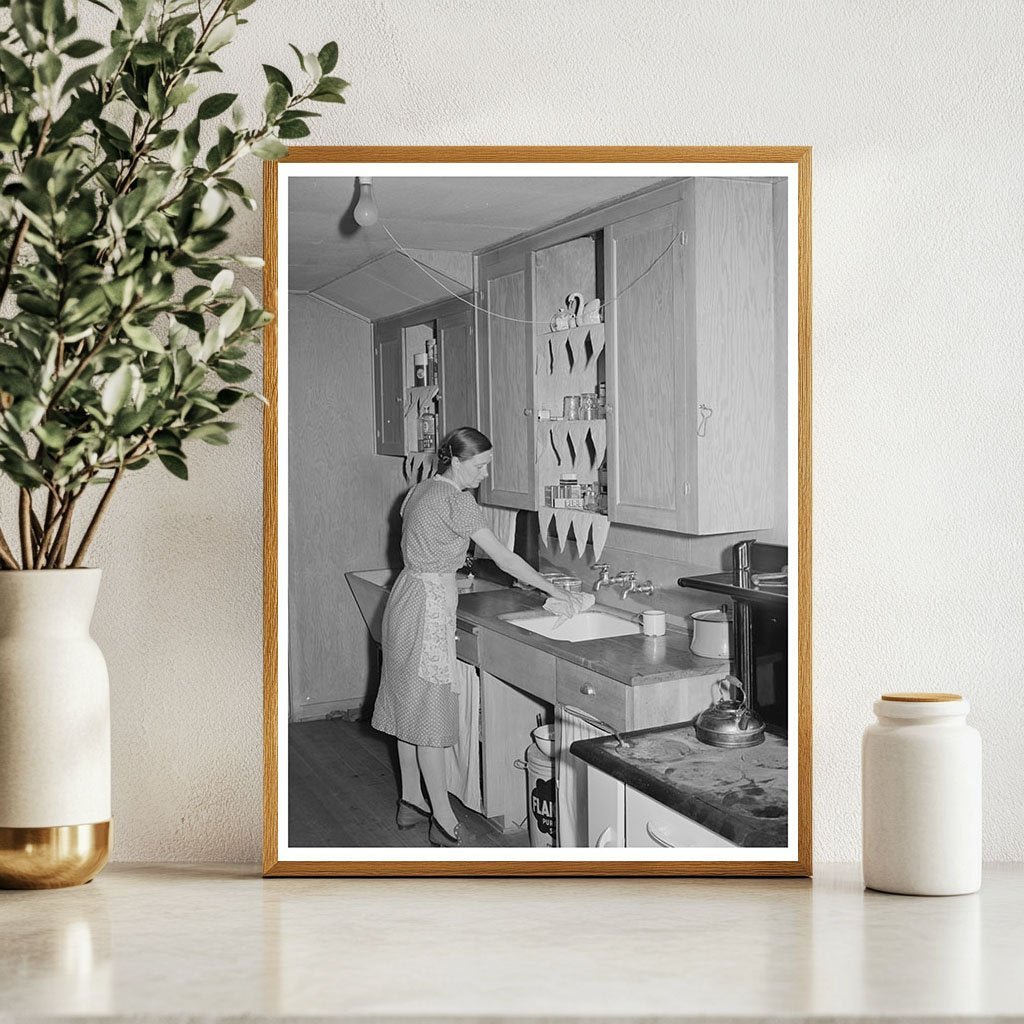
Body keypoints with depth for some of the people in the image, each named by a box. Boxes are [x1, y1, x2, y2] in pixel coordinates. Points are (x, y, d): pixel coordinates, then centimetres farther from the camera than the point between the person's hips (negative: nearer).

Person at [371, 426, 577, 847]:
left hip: (406, 602, 9)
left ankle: (410, 802, 23)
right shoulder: (456, 500, -16)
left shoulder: (421, 491, 11)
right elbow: (504, 558, -16)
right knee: (430, 711, -5)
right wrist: (552, 589, -9)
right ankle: (443, 820, 0)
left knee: (410, 708, 14)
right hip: (429, 610, -9)